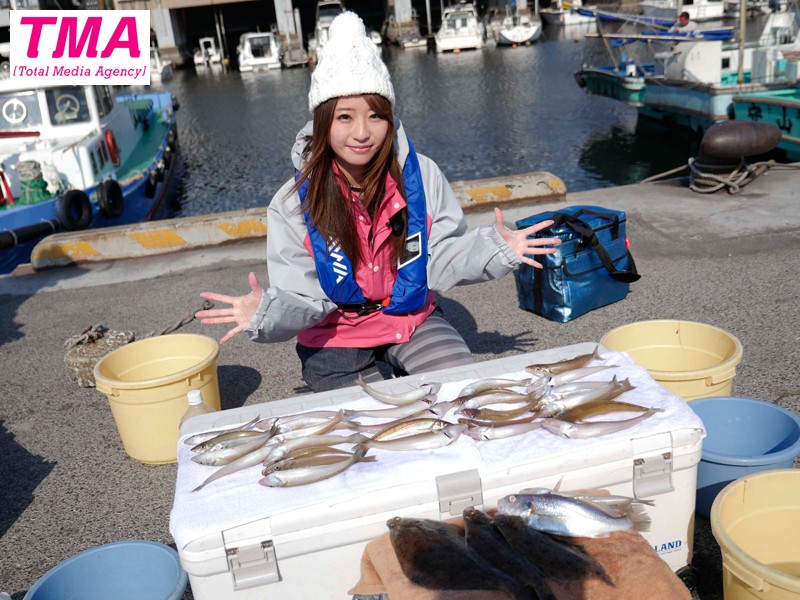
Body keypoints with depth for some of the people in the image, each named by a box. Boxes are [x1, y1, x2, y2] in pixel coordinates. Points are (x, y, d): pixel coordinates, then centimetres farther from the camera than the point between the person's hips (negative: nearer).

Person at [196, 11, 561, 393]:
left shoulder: (420, 174, -11)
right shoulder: (294, 203, -15)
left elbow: (442, 260, -5)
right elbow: (302, 296, -16)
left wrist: (494, 248, -20)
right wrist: (265, 313, -36)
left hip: (411, 318, 2)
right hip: (335, 337, -2)